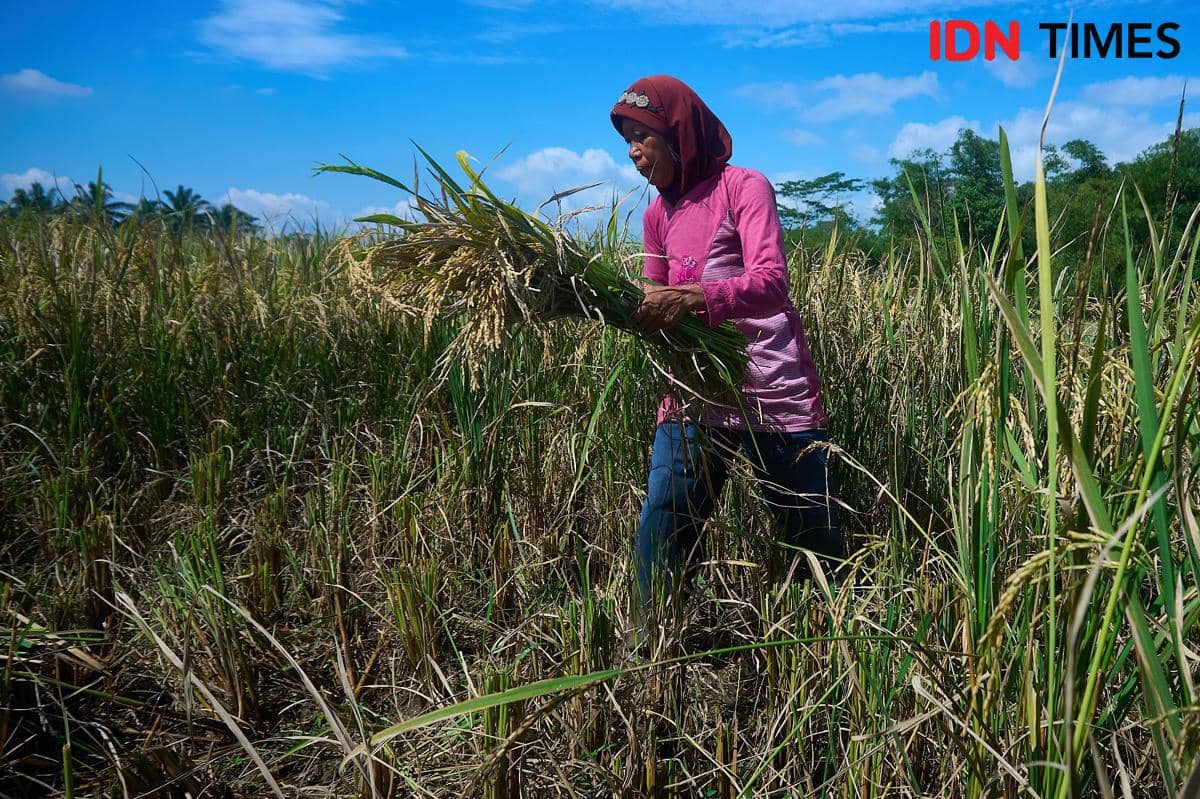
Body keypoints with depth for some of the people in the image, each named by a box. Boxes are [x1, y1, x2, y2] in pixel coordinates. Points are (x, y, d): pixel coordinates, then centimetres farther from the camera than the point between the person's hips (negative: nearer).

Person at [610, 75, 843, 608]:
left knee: (813, 540, 7)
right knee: (660, 533, -3)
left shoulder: (744, 187, -3)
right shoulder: (658, 213, 15)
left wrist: (695, 297, -35)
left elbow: (772, 283, -19)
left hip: (773, 397, -4)